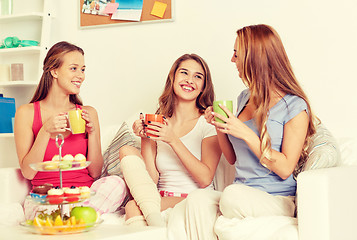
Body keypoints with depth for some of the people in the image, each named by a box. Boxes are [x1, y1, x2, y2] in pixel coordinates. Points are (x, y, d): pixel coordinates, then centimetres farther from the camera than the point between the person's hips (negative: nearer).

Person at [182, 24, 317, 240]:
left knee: (233, 196, -35)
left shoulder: (295, 106, -5)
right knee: (197, 199, -26)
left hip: (278, 200, -5)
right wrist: (220, 127, 2)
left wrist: (246, 134, -16)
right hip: (241, 194, 5)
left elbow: (285, 169, -11)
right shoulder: (245, 98, 15)